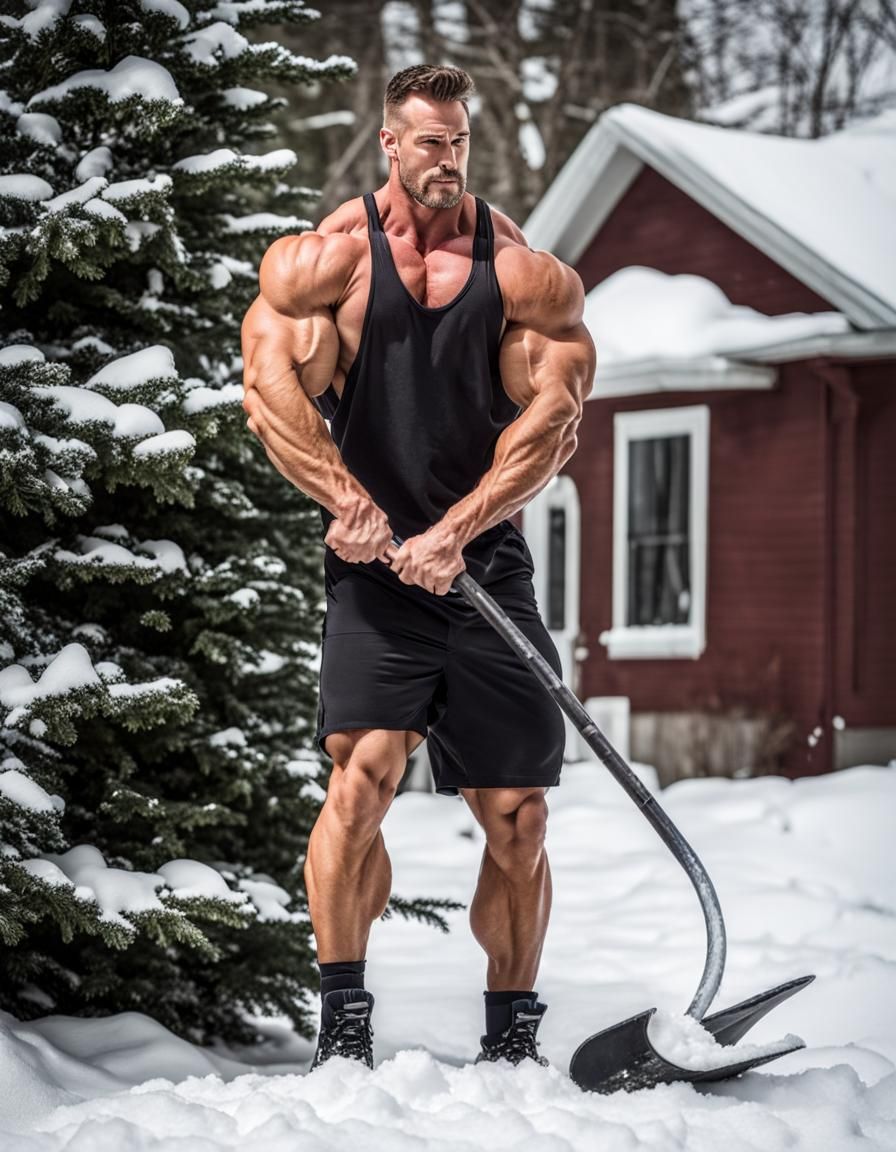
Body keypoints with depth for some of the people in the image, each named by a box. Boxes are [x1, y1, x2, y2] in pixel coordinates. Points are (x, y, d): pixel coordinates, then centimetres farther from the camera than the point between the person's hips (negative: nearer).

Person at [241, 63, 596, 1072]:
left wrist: (452, 533, -13)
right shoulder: (329, 256, 1)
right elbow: (270, 388, -5)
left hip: (488, 560, 2)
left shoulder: (523, 268, 2)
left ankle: (510, 1037, 19)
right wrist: (349, 501, -16)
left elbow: (552, 418, -4)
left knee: (517, 815, 3)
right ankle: (343, 1020, -8)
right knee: (364, 771, -20)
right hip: (374, 559, -2)